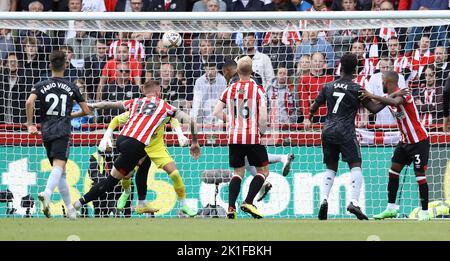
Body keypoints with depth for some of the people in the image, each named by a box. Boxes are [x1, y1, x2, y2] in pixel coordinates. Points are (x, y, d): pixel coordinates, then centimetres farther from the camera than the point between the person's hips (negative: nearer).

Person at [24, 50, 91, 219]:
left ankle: (70, 209, 16)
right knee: (59, 166, -20)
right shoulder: (71, 88, 8)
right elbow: (86, 111, 13)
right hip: (63, 131, -3)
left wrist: (30, 124, 1)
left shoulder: (41, 86, 8)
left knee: (61, 171, 14)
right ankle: (47, 193, -48)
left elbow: (30, 102, -10)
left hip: (46, 131, 3)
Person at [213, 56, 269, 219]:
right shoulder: (257, 90, -7)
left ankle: (231, 207, 0)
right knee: (263, 171, 9)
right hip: (253, 137, -4)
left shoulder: (230, 90, 3)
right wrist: (261, 132, 3)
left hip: (234, 138, 4)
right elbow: (263, 117, -15)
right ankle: (248, 202, -7)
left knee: (238, 173, 15)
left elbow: (217, 112, 2)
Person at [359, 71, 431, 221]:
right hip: (406, 141, 9)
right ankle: (391, 208, 11)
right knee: (393, 171, 5)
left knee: (420, 175, -8)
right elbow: (374, 109, 5)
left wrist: (372, 96, -41)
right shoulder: (390, 96, 6)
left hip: (419, 141, -9)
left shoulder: (403, 93, -20)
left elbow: (396, 102, -42)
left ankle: (424, 213, -3)